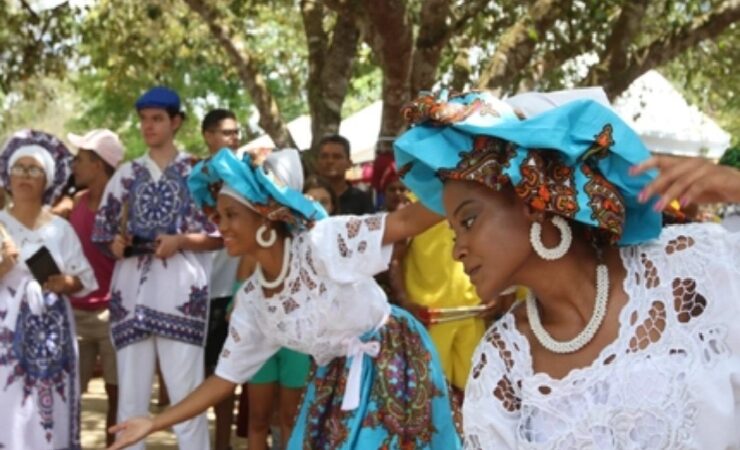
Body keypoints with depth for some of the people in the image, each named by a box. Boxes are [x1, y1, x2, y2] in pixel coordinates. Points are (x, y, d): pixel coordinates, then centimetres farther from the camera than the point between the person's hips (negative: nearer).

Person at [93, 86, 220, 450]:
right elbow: (105, 234, 16)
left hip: (180, 294, -3)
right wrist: (117, 244, -5)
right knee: (130, 397, 4)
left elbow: (219, 235, 4)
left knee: (186, 397, -5)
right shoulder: (126, 174, 15)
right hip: (131, 293, 3)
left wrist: (179, 242, -11)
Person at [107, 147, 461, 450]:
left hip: (392, 366, -6)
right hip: (335, 383, 6)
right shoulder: (251, 299, -3)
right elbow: (225, 377, 2)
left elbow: (406, 221, -28)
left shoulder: (322, 242, -21)